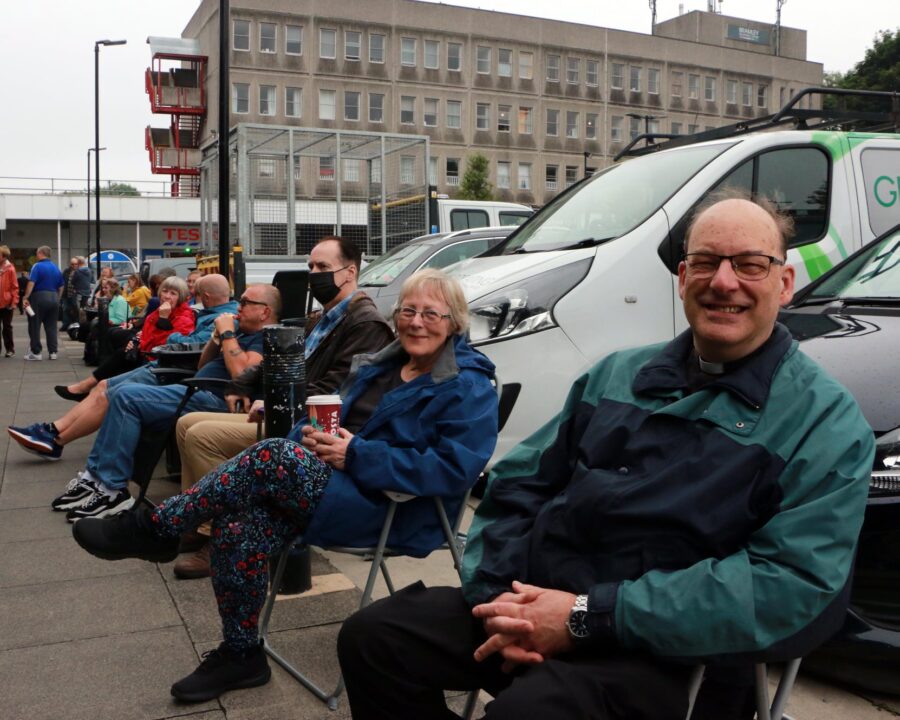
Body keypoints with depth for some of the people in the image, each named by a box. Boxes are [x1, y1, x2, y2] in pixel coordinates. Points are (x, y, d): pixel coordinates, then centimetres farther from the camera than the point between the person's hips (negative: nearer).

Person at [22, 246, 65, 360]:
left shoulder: (37, 266, -7)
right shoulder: (56, 268, 11)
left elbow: (31, 283, -17)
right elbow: (61, 287, 14)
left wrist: (26, 297, -17)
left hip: (39, 297, -6)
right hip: (53, 298, 6)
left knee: (34, 326, 3)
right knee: (51, 327, 9)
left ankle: (36, 352, 3)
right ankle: (53, 352, 6)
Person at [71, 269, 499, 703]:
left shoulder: (468, 388, -8)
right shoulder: (379, 366, 17)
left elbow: (456, 468, -20)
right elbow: (336, 419, 24)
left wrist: (356, 455, -21)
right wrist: (313, 436, -3)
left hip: (393, 512, -7)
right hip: (341, 488, 7)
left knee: (273, 456, -28)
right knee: (237, 528, -19)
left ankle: (156, 528, -13)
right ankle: (240, 654, -1)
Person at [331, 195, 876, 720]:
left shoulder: (827, 422, -4)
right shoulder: (615, 375, 14)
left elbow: (794, 586, -16)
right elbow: (518, 484, 14)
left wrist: (587, 617, -20)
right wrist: (498, 599, -7)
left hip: (670, 657, -5)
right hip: (531, 607, 6)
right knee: (372, 638, -6)